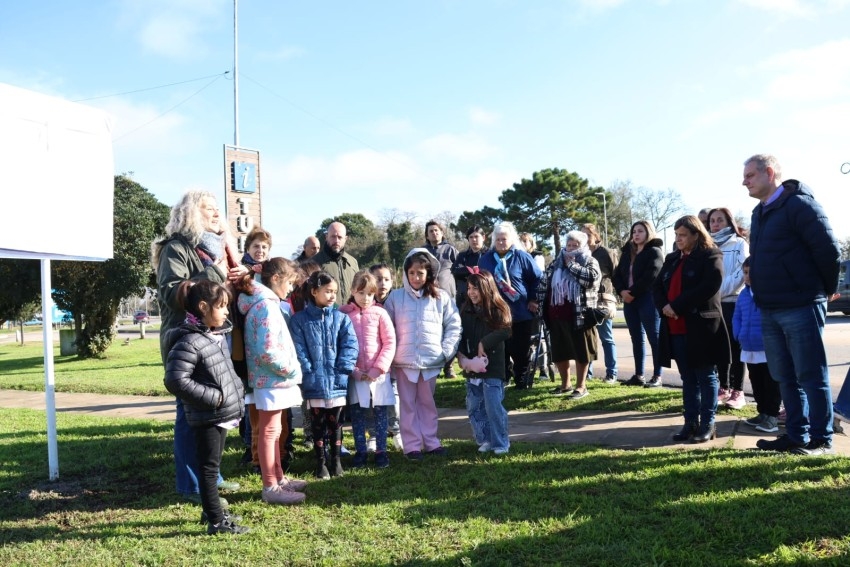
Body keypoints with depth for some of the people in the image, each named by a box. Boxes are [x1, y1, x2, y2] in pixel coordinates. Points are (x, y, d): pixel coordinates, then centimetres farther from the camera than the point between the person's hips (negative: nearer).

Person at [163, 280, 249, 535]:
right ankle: (216, 521, 9)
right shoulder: (189, 342, -21)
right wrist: (212, 397, -24)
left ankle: (212, 511, 34)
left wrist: (234, 392, 9)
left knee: (212, 465, 20)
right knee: (209, 467, 1)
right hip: (206, 418, -9)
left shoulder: (217, 334, 9)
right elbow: (175, 380, -28)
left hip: (221, 414, 9)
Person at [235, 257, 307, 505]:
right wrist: (291, 369, -14)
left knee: (275, 431, 18)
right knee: (269, 432, -1)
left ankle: (278, 478, 30)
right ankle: (270, 487, 8)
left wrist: (290, 368, 10)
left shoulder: (263, 302, 12)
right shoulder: (267, 306, -19)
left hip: (272, 379, 10)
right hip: (272, 379, -10)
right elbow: (267, 351, -26)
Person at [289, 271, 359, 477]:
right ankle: (321, 463, 22)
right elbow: (299, 350, -6)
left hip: (337, 382, 1)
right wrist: (308, 373, -14)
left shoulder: (341, 318, 3)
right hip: (314, 383, -1)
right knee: (318, 424, 10)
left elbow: (350, 346, -4)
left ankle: (336, 460, 25)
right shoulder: (300, 319, -1)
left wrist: (341, 371, -12)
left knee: (335, 423, 12)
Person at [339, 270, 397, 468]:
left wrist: (378, 368, -10)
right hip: (354, 374, 0)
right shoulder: (343, 313, 0)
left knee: (380, 413, 6)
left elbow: (390, 342, -2)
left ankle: (381, 451, 17)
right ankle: (360, 451, 20)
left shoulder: (380, 313, 0)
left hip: (378, 373, 0)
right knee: (356, 414, 8)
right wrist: (351, 369, -10)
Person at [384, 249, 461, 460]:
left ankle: (431, 442, 23)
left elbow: (454, 325, 4)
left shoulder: (441, 297, 1)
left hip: (431, 361, 1)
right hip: (405, 361, -1)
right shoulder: (395, 297, 0)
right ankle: (412, 445, 12)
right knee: (408, 404, 6)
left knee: (428, 403, 14)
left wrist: (447, 350, -4)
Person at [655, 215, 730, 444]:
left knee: (706, 377, 3)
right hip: (675, 328, 7)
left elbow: (709, 287, -19)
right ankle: (691, 423, 18)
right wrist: (663, 307, -9)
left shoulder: (711, 256, -5)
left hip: (701, 327, -7)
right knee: (688, 378, 12)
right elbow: (657, 286, 13)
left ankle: (708, 425, 9)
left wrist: (677, 306, -19)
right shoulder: (672, 259, 17)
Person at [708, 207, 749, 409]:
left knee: (735, 346, 0)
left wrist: (720, 291, -17)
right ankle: (724, 388, 16)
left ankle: (737, 391, 5)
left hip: (734, 302, -4)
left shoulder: (739, 244, 0)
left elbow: (741, 273, -10)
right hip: (712, 303, 4)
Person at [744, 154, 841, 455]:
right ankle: (796, 436, 22)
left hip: (801, 307, -9)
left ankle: (821, 439, 9)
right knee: (785, 377, 13)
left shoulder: (800, 204, -12)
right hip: (770, 310, 9)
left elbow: (829, 250, -15)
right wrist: (763, 297, 15)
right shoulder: (759, 213, 16)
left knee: (810, 376, 0)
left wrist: (827, 289, -3)